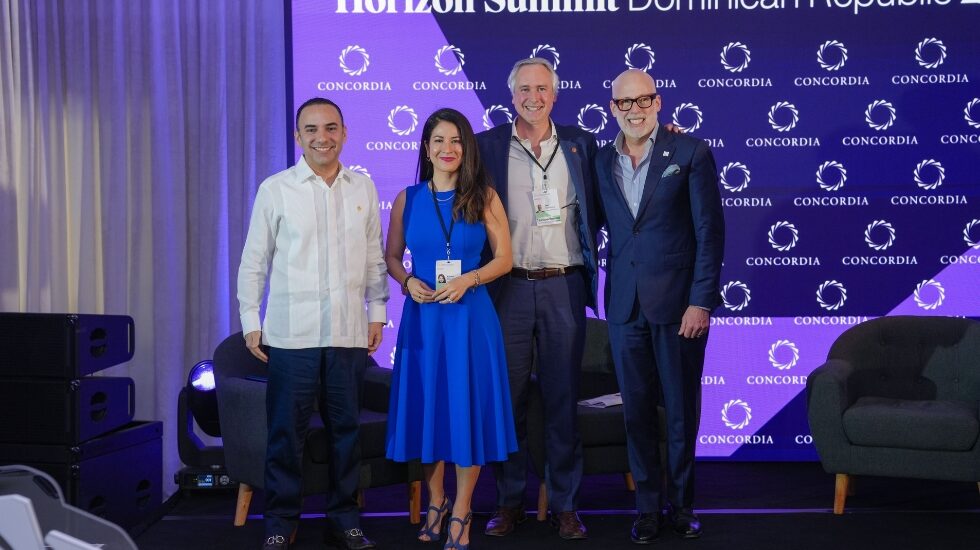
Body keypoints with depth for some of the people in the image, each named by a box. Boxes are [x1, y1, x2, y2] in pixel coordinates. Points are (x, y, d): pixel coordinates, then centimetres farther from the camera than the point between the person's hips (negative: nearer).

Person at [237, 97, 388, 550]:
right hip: (291, 334, -2)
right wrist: (250, 321, -1)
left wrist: (377, 312, 10)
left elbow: (374, 257, 13)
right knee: (286, 431, 3)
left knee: (346, 428, 9)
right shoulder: (275, 189, 0)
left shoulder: (363, 189, 7)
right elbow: (253, 261, 2)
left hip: (349, 333, 2)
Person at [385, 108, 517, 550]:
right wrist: (408, 281, -9)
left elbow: (504, 259, 0)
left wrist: (469, 279, -15)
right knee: (426, 406, 7)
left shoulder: (484, 197, 0)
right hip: (422, 315, 2)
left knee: (468, 408, 1)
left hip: (470, 314, -2)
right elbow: (391, 256, 11)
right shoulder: (408, 199, 5)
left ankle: (461, 511, 15)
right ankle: (435, 502, 25)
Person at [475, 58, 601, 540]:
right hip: (508, 287, 0)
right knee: (508, 396, 6)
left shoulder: (580, 144, 8)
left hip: (564, 285, 1)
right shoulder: (487, 146, 4)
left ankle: (564, 503, 16)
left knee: (563, 399, 6)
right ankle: (510, 501, 18)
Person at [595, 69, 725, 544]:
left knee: (682, 410, 7)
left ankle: (682, 504, 22)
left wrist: (701, 301, -11)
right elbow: (601, 228, 11)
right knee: (636, 410, 7)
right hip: (625, 305, 3)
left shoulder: (690, 153, -3)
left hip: (678, 303, -3)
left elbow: (710, 232, -6)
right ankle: (648, 506, 19)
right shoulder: (601, 162, 8)